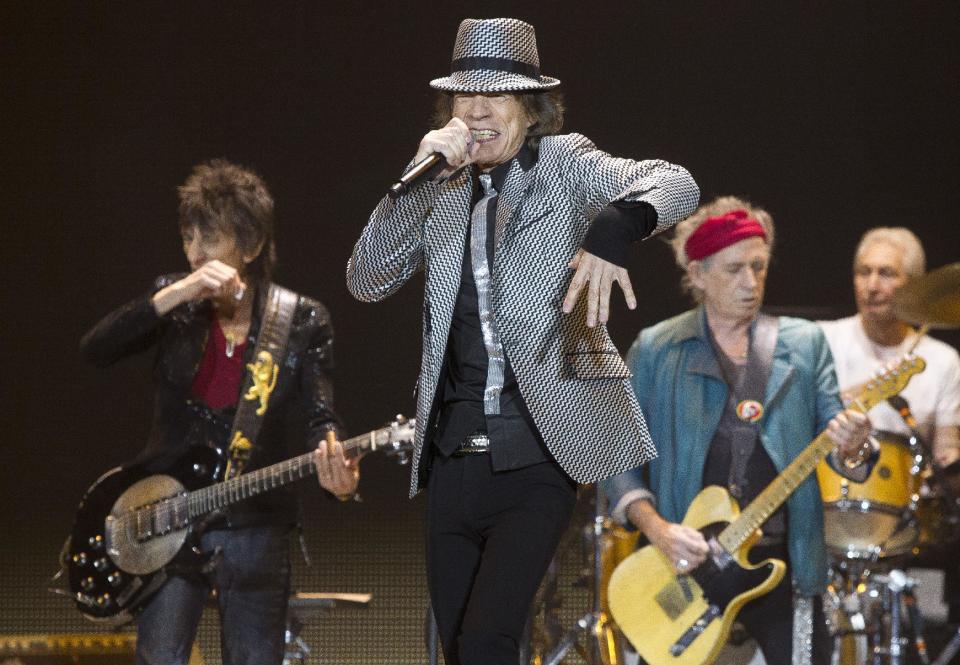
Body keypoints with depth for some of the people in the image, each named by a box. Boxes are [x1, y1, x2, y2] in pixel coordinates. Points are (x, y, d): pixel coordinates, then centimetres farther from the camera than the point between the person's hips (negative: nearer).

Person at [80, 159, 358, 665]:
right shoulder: (174, 304, 3)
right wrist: (176, 295, -22)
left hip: (254, 531, 0)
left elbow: (317, 415, -9)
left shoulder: (302, 323, 0)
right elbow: (94, 351, -11)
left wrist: (332, 461, -33)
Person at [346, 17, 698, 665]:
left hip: (537, 454, -5)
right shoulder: (443, 192, 12)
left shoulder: (563, 166, -1)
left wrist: (611, 229, -37)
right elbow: (366, 280, 3)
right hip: (453, 456, 5)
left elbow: (676, 185, -16)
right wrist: (421, 176, -9)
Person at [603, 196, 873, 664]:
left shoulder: (803, 344, 7)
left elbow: (833, 440, 4)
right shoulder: (655, 350, 3)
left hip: (785, 562, 1)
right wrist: (656, 527, -14)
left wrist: (851, 448, -21)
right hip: (687, 563, -1)